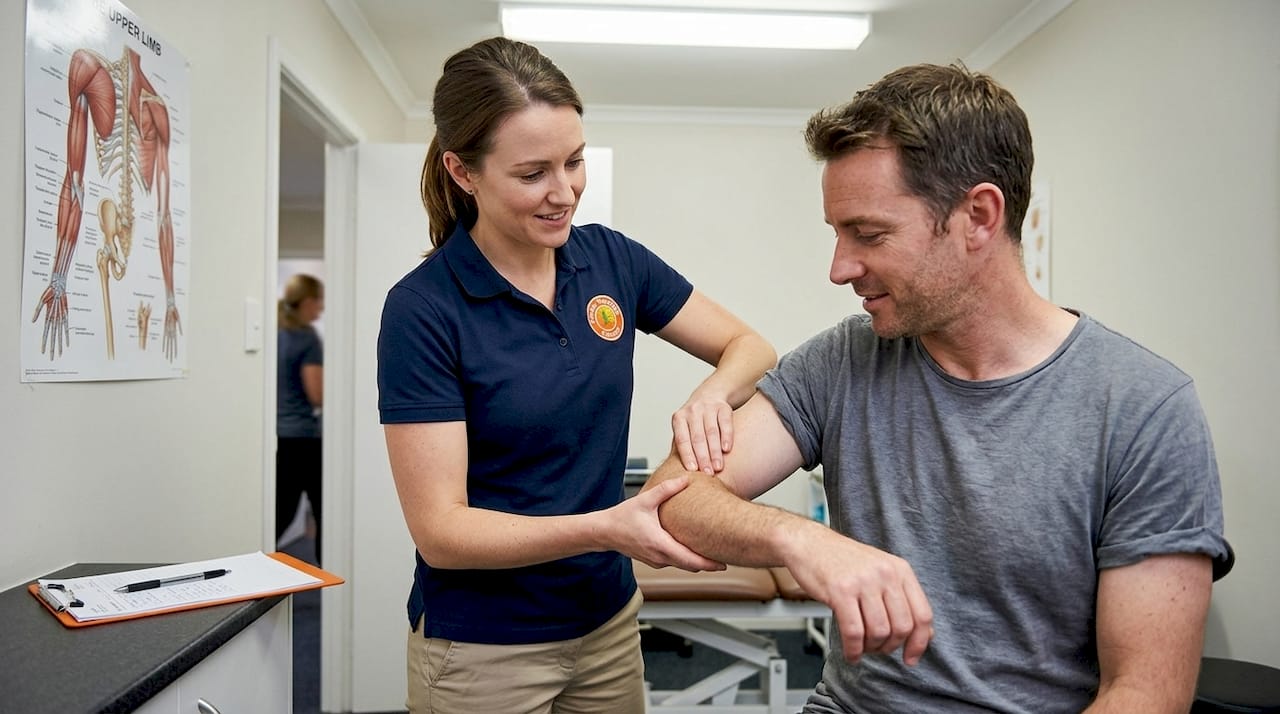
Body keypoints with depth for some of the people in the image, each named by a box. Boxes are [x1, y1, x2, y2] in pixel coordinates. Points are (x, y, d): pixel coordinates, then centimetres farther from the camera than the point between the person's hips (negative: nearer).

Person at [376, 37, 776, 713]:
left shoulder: (611, 260, -5)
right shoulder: (422, 310, -19)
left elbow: (750, 347, 0)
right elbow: (440, 531, -19)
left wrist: (711, 394, -22)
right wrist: (604, 528, -32)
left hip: (608, 622, 5)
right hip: (483, 648, -4)